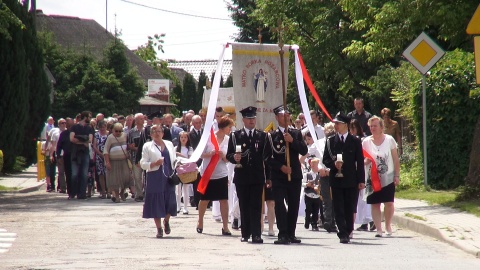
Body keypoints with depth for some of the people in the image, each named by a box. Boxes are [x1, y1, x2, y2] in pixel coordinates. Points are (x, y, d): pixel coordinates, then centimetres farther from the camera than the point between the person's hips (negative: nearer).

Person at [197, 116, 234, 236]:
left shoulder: (228, 140, -1)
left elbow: (228, 159, 3)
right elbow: (200, 154, -5)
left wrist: (223, 156, -18)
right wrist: (210, 154, -23)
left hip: (221, 174, 1)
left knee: (224, 200, -4)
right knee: (204, 199, 11)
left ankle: (225, 227, 0)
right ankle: (200, 223, 30)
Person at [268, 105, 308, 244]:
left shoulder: (296, 133, 11)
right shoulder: (272, 135, 1)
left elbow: (304, 151, 1)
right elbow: (268, 158, -3)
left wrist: (292, 141, -12)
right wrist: (281, 167, -14)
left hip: (295, 175, 4)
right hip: (278, 176, -4)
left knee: (294, 206, 6)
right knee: (279, 204, -12)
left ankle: (291, 234, 14)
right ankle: (283, 235, -14)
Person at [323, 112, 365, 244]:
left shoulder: (355, 141, 5)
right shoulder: (330, 141, 9)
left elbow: (360, 162, 3)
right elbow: (325, 160, 8)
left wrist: (361, 180, -2)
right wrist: (333, 164, -14)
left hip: (351, 180, -1)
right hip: (336, 179, 1)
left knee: (350, 209, 4)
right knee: (339, 209, -4)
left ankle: (347, 232, 15)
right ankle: (343, 234, -6)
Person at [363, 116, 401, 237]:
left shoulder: (389, 140, -2)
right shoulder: (366, 142, 1)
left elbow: (396, 159, 1)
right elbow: (363, 161, 7)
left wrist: (397, 175, -3)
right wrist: (366, 161, -17)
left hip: (388, 178, -1)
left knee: (389, 203, -3)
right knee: (375, 204, -2)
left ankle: (388, 226, 16)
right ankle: (378, 229, 1)